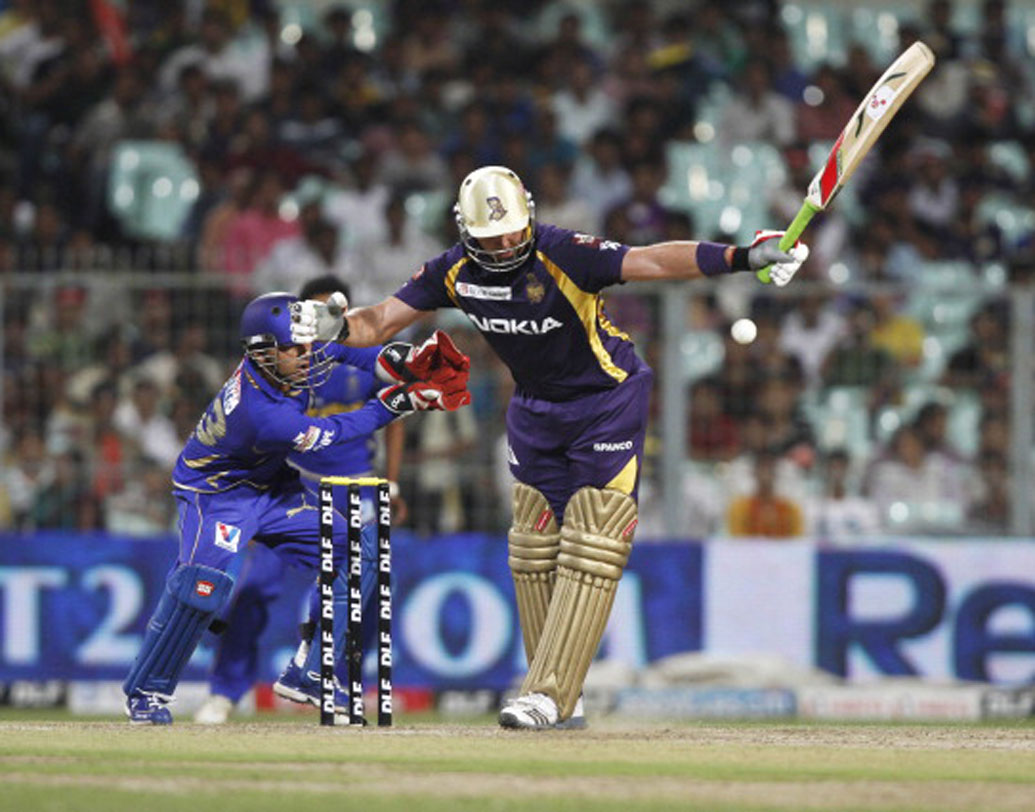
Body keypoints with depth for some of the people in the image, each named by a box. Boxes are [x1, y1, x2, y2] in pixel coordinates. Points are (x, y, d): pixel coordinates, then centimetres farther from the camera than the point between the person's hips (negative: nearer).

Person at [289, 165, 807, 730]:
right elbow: (380, 323, -7)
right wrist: (336, 326, -29)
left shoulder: (562, 255, -27)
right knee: (535, 550, 6)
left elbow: (653, 262, -33)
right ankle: (555, 689, 15)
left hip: (607, 401, -6)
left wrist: (743, 258, -44)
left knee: (590, 550, -11)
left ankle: (550, 695, -13)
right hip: (535, 407, 6)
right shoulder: (455, 272, -11)